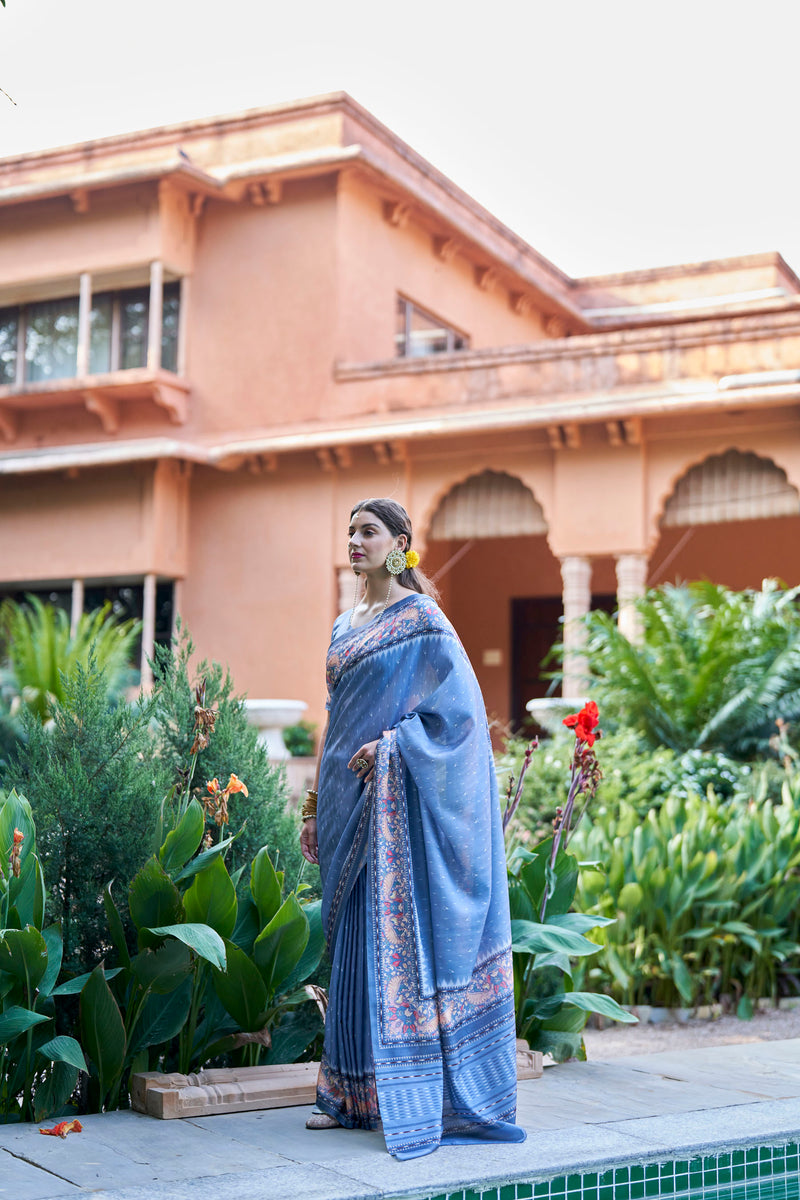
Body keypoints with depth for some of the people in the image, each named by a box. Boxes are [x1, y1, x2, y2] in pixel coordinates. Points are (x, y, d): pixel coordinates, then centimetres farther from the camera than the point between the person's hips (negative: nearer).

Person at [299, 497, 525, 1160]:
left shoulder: (421, 619, -7)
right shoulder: (346, 624, 16)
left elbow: (459, 705, -13)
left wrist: (390, 746, -18)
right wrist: (319, 802, 17)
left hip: (396, 797, -7)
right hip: (349, 797, 8)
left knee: (394, 933, -7)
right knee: (354, 939, 9)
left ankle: (413, 1094, 0)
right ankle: (354, 1093, 16)